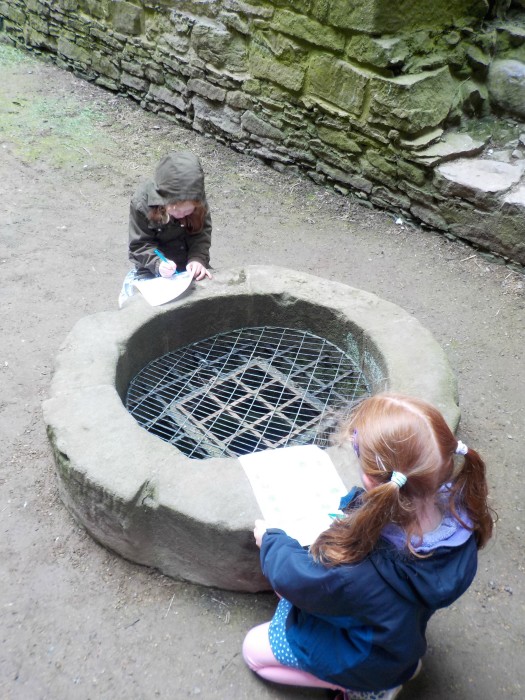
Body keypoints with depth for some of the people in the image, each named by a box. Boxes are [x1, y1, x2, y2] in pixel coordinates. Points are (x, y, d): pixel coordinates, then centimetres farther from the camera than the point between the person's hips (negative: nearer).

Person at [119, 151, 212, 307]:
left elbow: (202, 233, -11)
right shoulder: (141, 202, -24)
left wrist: (198, 259, -30)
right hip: (151, 264, -2)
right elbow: (140, 244, -18)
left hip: (187, 262, 2)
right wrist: (158, 264, -35)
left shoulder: (198, 202, -19)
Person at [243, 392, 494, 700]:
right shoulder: (459, 510, -31)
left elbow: (291, 577, -24)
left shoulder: (355, 566, -46)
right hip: (401, 626, 6)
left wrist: (270, 539, -4)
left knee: (253, 649, 16)